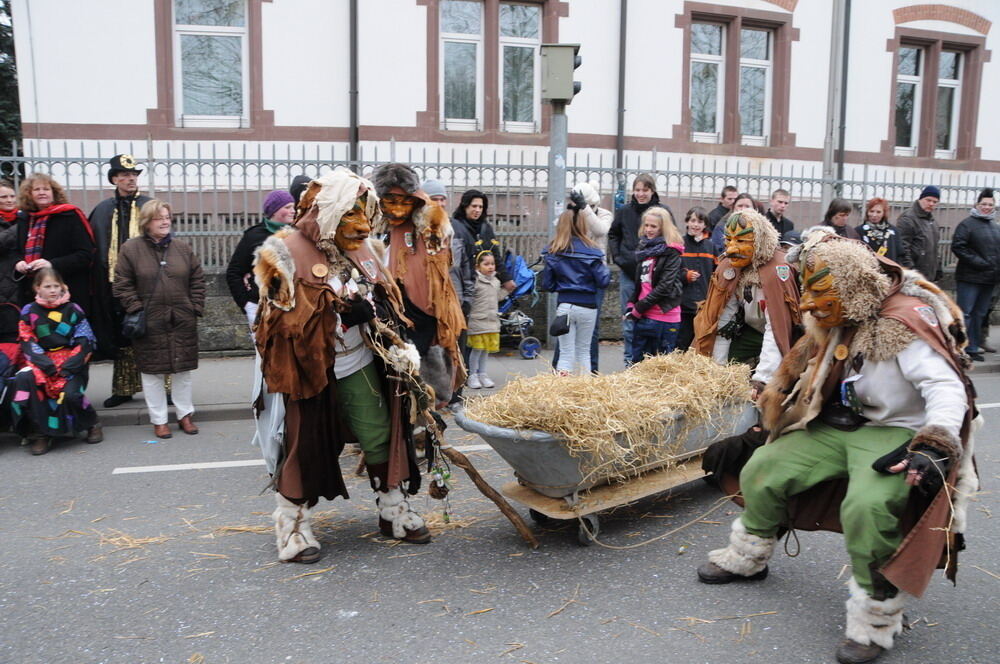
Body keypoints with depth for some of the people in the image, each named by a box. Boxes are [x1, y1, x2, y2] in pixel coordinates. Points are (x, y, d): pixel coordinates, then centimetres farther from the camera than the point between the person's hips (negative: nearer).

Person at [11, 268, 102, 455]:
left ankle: (92, 424, 4)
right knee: (24, 379, -30)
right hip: (42, 362, 2)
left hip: (71, 362, -2)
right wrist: (46, 365, -16)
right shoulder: (29, 311, 7)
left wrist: (68, 367, -15)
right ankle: (39, 434, -17)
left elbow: (85, 342, -1)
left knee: (71, 394, -29)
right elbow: (28, 343, 0)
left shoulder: (73, 310, 3)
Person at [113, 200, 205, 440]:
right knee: (153, 372, 5)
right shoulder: (131, 249, -2)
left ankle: (185, 415, 23)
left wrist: (196, 308, 1)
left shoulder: (183, 248, 5)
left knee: (183, 370, 10)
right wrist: (136, 309, -8)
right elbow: (122, 285, -1)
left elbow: (197, 280, 8)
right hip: (150, 323, -2)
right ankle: (159, 420, 16)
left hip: (182, 321, 2)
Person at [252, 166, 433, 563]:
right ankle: (293, 528, 20)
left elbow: (388, 299, 17)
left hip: (359, 366, 6)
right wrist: (338, 308, -24)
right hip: (308, 370, -5)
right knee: (304, 447, 3)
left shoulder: (363, 249, 8)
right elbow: (285, 316, -17)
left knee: (381, 437, 9)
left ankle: (394, 512, 26)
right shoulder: (287, 253, -12)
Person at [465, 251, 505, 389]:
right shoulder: (475, 281, -14)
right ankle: (472, 376, 12)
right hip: (477, 321, -7)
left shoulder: (496, 281, 12)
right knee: (477, 349, 0)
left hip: (492, 321, 7)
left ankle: (482, 374, 24)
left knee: (486, 349, 13)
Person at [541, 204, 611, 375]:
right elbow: (603, 281, -7)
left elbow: (547, 284, 2)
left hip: (564, 305, 1)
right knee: (583, 351, 14)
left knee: (566, 352, 5)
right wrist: (605, 269, 13)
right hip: (587, 306, -1)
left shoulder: (552, 252, -2)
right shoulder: (590, 251, -8)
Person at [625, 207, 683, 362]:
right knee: (637, 361, 11)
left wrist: (639, 308, -13)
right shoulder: (644, 248, 14)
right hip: (643, 316, 7)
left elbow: (665, 287, -15)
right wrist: (631, 304, 6)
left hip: (664, 317, -7)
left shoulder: (671, 253, -8)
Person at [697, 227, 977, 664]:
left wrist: (933, 449, -40)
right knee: (761, 470, 3)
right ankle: (747, 558, 27)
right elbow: (802, 373, 21)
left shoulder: (904, 324, -21)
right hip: (836, 427, 8)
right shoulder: (836, 322, 5)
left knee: (867, 507, -34)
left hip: (895, 434, -8)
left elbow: (947, 388, -28)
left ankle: (876, 620, -14)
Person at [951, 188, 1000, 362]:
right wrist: (978, 262, -18)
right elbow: (957, 246, -14)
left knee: (980, 314, 12)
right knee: (965, 314, -5)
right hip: (970, 277, -7)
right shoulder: (968, 224, -6)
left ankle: (973, 348, 19)